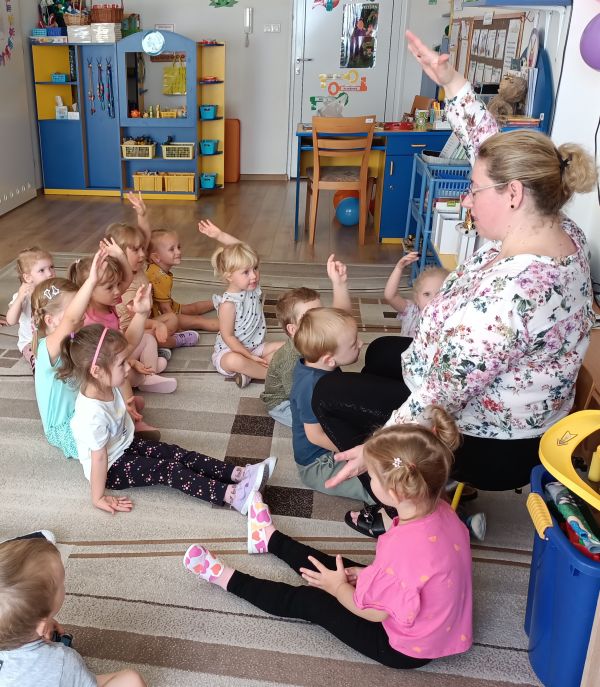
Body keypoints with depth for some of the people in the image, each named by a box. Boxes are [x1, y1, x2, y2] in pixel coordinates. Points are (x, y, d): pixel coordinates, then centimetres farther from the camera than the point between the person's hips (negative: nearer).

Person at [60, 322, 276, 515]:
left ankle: (238, 474, -11)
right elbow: (99, 457, -28)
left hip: (127, 445, 9)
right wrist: (98, 498, -18)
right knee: (168, 470, -20)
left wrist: (143, 312, -16)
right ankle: (231, 495, -28)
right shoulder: (93, 414, -37)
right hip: (111, 468, -9)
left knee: (179, 455, -4)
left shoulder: (104, 383, -13)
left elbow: (130, 341, -7)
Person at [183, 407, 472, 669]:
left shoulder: (405, 548, -41)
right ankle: (269, 539, 44)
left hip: (405, 648, -7)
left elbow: (371, 611, -23)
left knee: (308, 601, 5)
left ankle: (227, 579, 25)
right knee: (337, 567, 22)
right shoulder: (441, 510, -15)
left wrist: (338, 587, -5)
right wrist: (370, 573, 3)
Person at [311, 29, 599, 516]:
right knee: (382, 352, 28)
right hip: (491, 398, 9)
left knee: (329, 393, 1)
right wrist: (451, 82, 1)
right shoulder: (558, 230, -9)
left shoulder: (516, 291, -37)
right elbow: (494, 152, 2)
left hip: (489, 441, -9)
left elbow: (445, 392, -33)